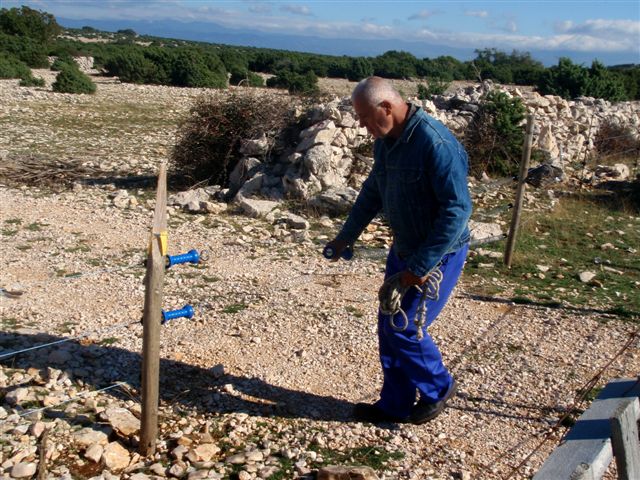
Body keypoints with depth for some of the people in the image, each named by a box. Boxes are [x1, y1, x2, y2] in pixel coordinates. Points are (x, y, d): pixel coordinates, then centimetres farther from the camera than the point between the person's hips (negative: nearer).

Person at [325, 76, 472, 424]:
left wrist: (419, 267, -26)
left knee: (404, 328, -5)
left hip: (439, 254, -9)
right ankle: (395, 405, 27)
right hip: (403, 248, 9)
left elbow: (457, 210, -27)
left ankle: (437, 389, 22)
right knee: (388, 325, 12)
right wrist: (346, 237, 16)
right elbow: (373, 192, 17)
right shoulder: (385, 141, 3)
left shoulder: (436, 144, -26)